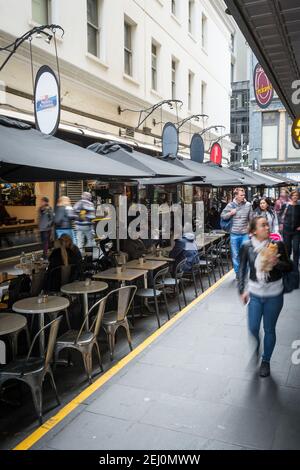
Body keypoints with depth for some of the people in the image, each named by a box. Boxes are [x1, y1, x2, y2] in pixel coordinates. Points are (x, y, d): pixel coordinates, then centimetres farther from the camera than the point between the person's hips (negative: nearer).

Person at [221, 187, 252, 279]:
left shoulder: (248, 205, -1)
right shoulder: (230, 205, -3)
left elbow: (251, 219, 6)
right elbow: (222, 216, 4)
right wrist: (230, 213, -13)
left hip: (245, 234, 0)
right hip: (234, 234, 0)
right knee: (235, 255, 8)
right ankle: (237, 273, 22)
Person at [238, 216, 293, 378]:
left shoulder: (277, 245, -10)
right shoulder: (247, 247, -9)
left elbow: (289, 267, -2)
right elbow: (242, 269, 0)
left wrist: (277, 263, -21)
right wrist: (242, 290, -6)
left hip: (274, 295, 0)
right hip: (254, 293, 1)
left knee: (269, 329, 12)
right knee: (253, 328, 9)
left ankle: (266, 361, 35)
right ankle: (254, 354, 40)